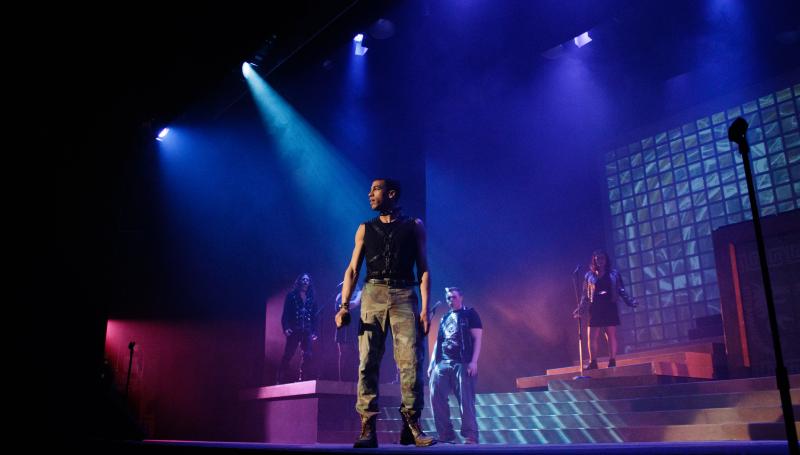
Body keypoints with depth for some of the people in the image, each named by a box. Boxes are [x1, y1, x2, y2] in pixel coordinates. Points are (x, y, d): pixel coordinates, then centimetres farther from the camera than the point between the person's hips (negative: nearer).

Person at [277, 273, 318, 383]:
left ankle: (301, 379, 1)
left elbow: (314, 316, 14)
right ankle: (279, 379, -2)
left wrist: (314, 331, 5)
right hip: (294, 330, -3)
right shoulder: (291, 296, 7)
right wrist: (285, 328, -13)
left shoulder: (311, 299, 16)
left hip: (307, 331, 3)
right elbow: (285, 313, 0)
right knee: (288, 354, -7)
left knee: (307, 356, -6)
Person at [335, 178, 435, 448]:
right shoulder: (365, 229, 17)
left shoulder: (414, 227, 12)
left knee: (411, 361, -10)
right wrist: (344, 305, -3)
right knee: (367, 362, -5)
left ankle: (411, 426, -3)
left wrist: (425, 308, -4)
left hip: (404, 296, -1)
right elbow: (353, 269, 11)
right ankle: (368, 429, -3)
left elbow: (423, 269, 7)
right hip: (373, 294, 2)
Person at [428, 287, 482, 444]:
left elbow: (477, 339, -3)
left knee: (465, 400, -9)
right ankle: (446, 435, 6)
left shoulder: (470, 314, 6)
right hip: (441, 364, 6)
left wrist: (474, 361, -14)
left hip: (463, 363, -6)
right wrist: (432, 363, 13)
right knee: (437, 398, -2)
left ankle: (470, 437, -6)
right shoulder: (444, 319, 22)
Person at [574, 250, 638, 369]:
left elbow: (621, 291, 5)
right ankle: (593, 362, 5)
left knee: (611, 336, 1)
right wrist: (580, 309, 4)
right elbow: (585, 295, 9)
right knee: (592, 337, -1)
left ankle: (612, 361, 6)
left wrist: (631, 301, -7)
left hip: (609, 308, -1)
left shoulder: (614, 274, 6)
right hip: (595, 309, 1)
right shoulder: (589, 276, 8)